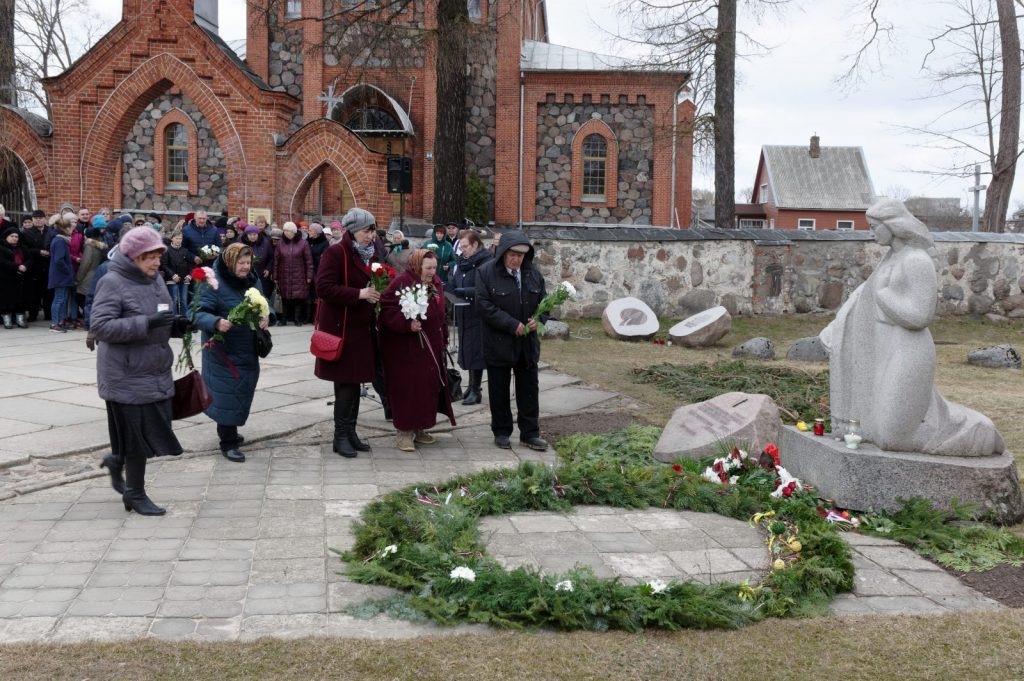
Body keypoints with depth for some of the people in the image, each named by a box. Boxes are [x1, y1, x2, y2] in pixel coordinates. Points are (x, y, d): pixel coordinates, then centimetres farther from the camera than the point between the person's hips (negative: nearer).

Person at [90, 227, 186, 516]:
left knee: (154, 431, 13)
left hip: (157, 372, 8)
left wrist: (176, 325, -1)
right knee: (136, 435, 2)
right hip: (127, 375, -8)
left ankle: (116, 460, 41)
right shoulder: (112, 282, -14)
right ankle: (135, 494, 19)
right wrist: (146, 323, -29)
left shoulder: (155, 279, 10)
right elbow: (99, 326, -22)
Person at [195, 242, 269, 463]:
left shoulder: (254, 281, 4)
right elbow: (199, 313, -21)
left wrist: (267, 316, -10)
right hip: (223, 350, -7)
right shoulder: (214, 284, -17)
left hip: (248, 349, 7)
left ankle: (229, 431, 35)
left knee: (243, 391, 16)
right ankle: (228, 443, 3)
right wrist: (216, 322, -41)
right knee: (227, 393, -5)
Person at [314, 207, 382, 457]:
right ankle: (340, 436, 4)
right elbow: (324, 287, -20)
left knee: (355, 381, 11)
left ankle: (350, 431, 19)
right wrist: (358, 294, -23)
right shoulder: (335, 252, -12)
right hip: (340, 327, -8)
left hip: (362, 327, 8)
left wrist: (376, 294, 5)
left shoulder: (370, 254, 13)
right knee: (346, 382, -5)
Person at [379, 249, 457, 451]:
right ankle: (404, 432, 6)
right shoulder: (401, 282, -13)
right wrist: (407, 324, -30)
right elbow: (387, 311, -19)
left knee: (429, 387, 10)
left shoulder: (436, 284, 11)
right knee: (407, 388, -4)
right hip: (405, 347, -8)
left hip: (432, 347, 8)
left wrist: (443, 339, 19)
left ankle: (419, 429, 22)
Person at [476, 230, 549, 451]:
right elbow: (484, 306, -17)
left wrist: (538, 320, -11)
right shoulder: (486, 273, -11)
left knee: (529, 388, 9)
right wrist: (512, 325, -21)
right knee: (499, 390, 9)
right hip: (498, 342, -4)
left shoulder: (533, 274, 3)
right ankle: (501, 432, 22)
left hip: (528, 342, 4)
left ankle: (530, 433, 19)